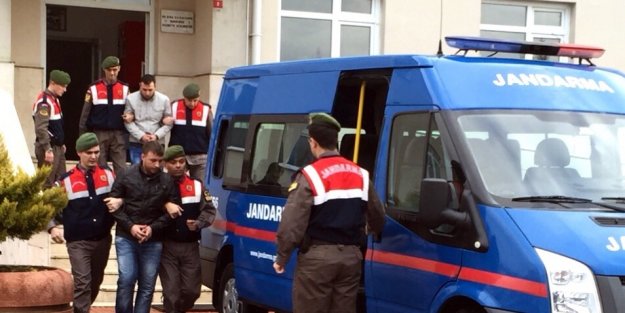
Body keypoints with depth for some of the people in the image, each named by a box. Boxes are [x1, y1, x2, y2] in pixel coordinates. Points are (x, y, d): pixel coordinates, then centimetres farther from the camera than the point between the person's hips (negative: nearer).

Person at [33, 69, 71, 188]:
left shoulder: (55, 99, 13)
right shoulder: (44, 102, -18)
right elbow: (41, 128, -26)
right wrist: (48, 149, -29)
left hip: (57, 147, 10)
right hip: (49, 148, -10)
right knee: (46, 183, -5)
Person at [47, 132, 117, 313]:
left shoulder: (108, 174, 4)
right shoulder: (67, 180, -4)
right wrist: (53, 227, -12)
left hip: (103, 239, 4)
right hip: (78, 241, -4)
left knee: (96, 282, 17)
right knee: (82, 283, -13)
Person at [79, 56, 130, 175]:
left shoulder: (125, 89, 6)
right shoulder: (94, 89, 2)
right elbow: (85, 113, 4)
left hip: (118, 134, 1)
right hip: (99, 133, -1)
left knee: (121, 168, -3)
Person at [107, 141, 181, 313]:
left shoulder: (167, 181, -2)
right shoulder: (126, 176, -3)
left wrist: (153, 228, -9)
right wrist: (130, 226, -9)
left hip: (153, 240, 1)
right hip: (126, 237, -1)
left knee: (147, 285, 4)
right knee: (126, 279, -7)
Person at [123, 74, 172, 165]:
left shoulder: (164, 100, -3)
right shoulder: (131, 99, -5)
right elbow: (128, 122, -4)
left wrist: (157, 136, -13)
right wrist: (141, 136, -13)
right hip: (136, 143, 0)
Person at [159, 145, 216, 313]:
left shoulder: (196, 186, 7)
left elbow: (209, 211, 5)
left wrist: (198, 223, -12)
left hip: (190, 247, 3)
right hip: (167, 246, -3)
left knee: (191, 290, 4)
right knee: (171, 291, 0)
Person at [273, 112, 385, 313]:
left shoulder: (310, 176, -12)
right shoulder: (361, 175, 8)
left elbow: (292, 223, -16)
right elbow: (377, 220, 16)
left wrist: (281, 257, -4)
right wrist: (360, 237, 37)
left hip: (317, 257, -6)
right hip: (351, 256, 6)